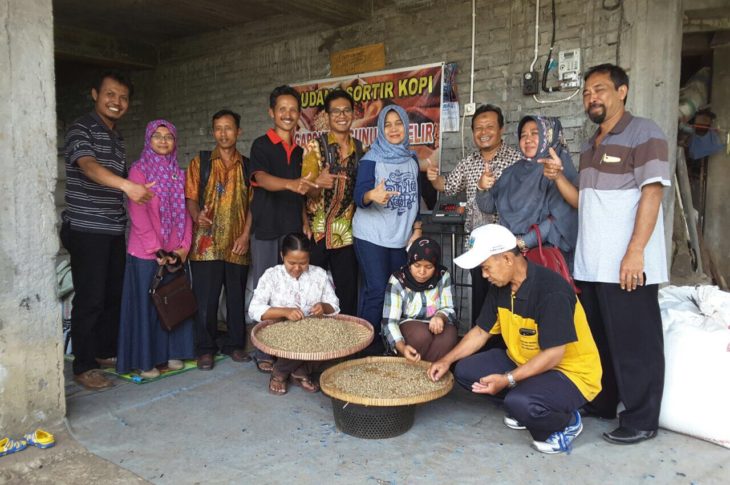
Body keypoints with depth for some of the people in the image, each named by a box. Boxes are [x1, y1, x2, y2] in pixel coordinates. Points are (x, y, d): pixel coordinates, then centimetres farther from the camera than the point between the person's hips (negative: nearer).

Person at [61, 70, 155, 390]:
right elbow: (89, 166, -27)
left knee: (115, 295, 12)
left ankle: (106, 352, 26)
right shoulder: (81, 129, -8)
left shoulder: (118, 138, 17)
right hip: (86, 230, -7)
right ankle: (83, 366, 7)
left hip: (114, 230, 7)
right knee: (90, 299, -4)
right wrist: (126, 185, -44)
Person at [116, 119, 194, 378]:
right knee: (145, 304, 2)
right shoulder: (139, 170, -5)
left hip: (175, 253, 5)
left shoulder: (179, 173, 10)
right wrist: (157, 250, -14)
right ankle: (145, 360, 13)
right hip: (145, 252, -4)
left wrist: (184, 246, -2)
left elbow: (185, 213, 8)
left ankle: (172, 352, 22)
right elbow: (138, 215, -11)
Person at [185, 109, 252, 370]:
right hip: (206, 243, -1)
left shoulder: (247, 166, 10)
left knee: (236, 297, 9)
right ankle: (205, 348, 14)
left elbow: (252, 203, 7)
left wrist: (245, 234, -4)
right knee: (205, 298, 1)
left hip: (237, 244, 2)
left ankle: (234, 343, 23)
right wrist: (197, 216, -19)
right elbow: (190, 197, 3)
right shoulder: (200, 162, 7)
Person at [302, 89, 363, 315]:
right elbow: (306, 191, -10)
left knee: (348, 291, 6)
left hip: (348, 232, 3)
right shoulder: (316, 146, -4)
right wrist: (318, 183, -30)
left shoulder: (360, 148, 8)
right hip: (318, 231, -3)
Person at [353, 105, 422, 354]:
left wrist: (417, 228, 10)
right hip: (371, 237, -5)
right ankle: (368, 343, 4)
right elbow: (359, 196, -18)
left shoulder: (412, 159, 11)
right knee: (377, 291, -9)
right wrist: (372, 195, -40)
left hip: (400, 238, 5)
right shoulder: (371, 159, -6)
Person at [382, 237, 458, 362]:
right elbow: (390, 321, -24)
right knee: (421, 335, -34)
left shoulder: (443, 277, -10)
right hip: (405, 326, -2)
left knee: (449, 334, -30)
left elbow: (448, 309, -4)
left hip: (433, 326, 3)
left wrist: (440, 317, -30)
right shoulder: (397, 281, -20)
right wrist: (402, 347, -42)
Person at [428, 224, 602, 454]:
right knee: (465, 371, -3)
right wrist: (447, 360, -1)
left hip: (570, 370, -8)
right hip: (524, 362, 8)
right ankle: (522, 408, 10)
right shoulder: (500, 287, -3)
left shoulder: (552, 291, -28)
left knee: (520, 403, -35)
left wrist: (507, 380, -31)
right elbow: (480, 331, 7)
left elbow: (553, 354, -27)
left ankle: (567, 422, -1)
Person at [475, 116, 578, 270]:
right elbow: (489, 207, 14)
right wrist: (482, 187, -6)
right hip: (511, 252, 5)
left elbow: (560, 217, -13)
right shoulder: (514, 172, 13)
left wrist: (523, 242, -16)